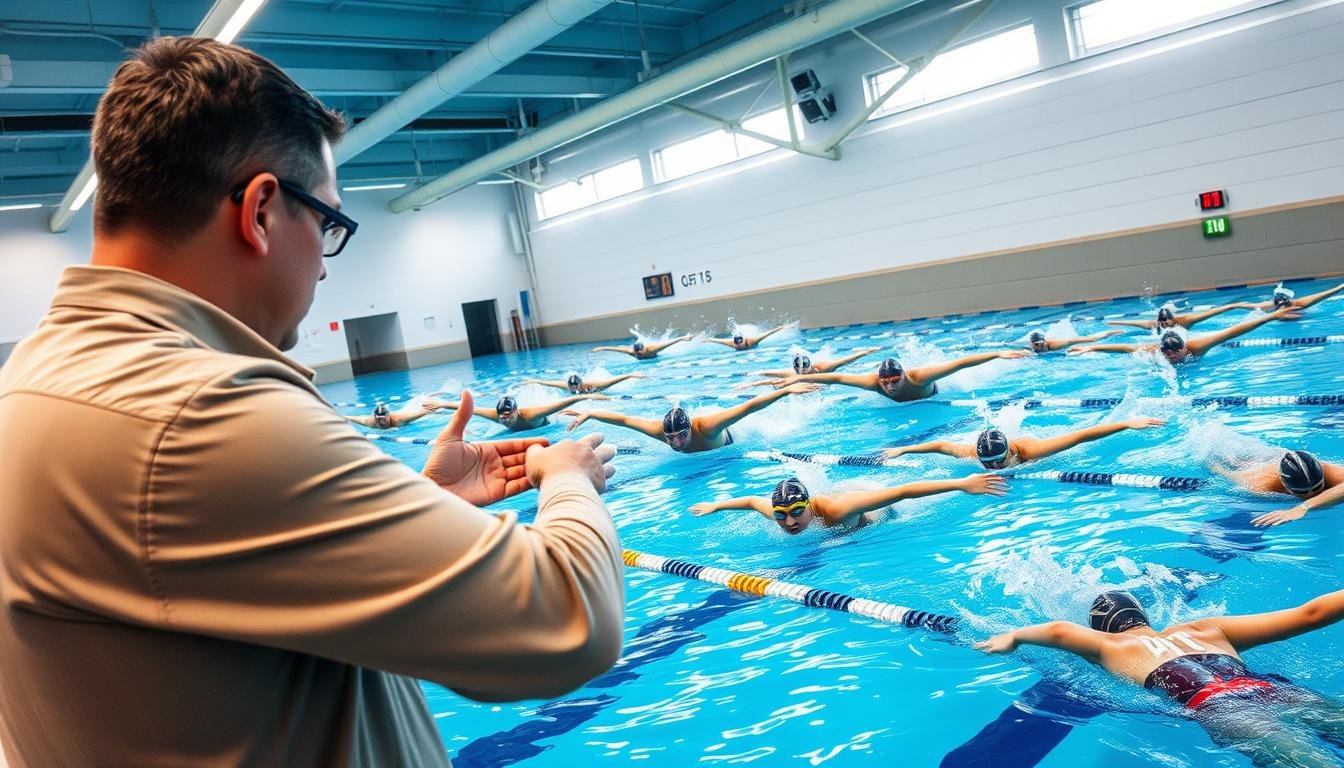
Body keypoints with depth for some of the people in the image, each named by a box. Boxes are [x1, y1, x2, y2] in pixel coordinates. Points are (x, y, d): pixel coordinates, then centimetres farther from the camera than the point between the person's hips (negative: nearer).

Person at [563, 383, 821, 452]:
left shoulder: (705, 427, -51)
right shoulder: (659, 430, -42)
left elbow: (749, 406, -56)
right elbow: (622, 419, -31)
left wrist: (786, 390, -62)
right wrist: (587, 414, -27)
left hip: (724, 442, -2)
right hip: (696, 450, 2)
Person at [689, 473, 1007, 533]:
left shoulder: (835, 509, -50)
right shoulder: (778, 511, -35)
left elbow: (903, 491, -54)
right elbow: (750, 500, -10)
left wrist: (962, 484, -59)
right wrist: (713, 506, 3)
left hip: (874, 517, -3)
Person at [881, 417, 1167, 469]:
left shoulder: (1029, 450, -47)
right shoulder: (972, 453, -40)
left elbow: (1081, 435, -50)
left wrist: (1128, 423, -54)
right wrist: (902, 450, -14)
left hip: (1029, 440, -2)